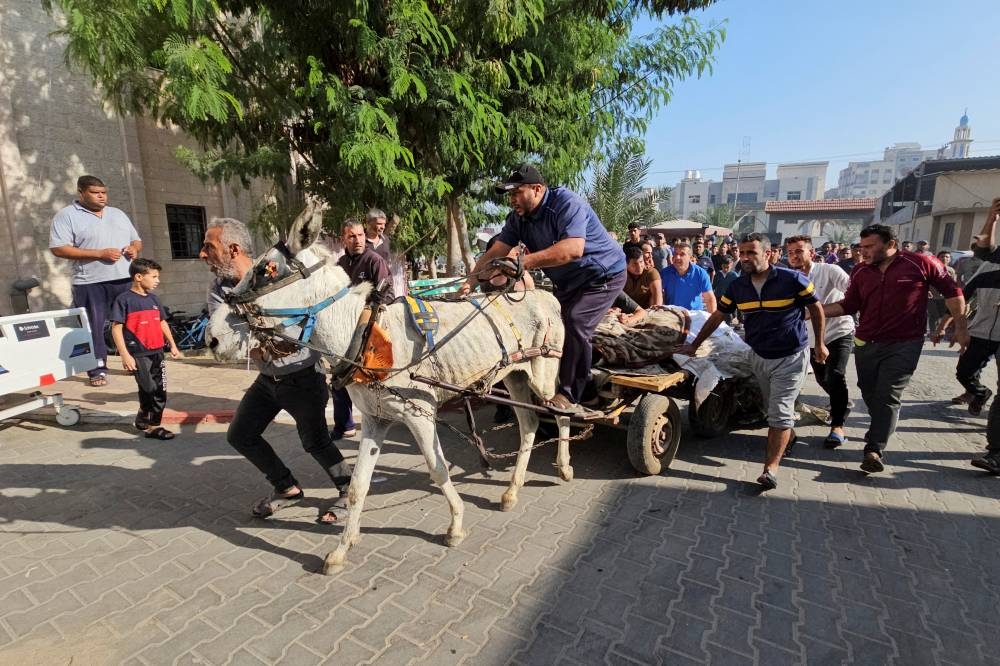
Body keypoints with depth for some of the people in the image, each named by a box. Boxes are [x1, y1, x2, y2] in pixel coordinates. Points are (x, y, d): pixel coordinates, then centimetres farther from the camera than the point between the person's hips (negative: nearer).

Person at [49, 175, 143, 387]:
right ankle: (98, 371, 7)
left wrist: (134, 248, -3)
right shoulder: (67, 215, -1)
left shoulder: (118, 214, 17)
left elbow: (136, 240, 22)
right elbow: (58, 248, -10)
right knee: (94, 327, 0)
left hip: (126, 279, 4)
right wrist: (100, 253, -18)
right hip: (90, 283, -4)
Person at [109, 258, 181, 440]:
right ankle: (142, 420, 12)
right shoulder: (124, 299, -8)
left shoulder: (153, 299, 12)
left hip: (157, 352, 7)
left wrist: (172, 345, 19)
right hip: (138, 354, -7)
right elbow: (116, 328, -10)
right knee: (148, 388, -11)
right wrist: (125, 355, -15)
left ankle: (154, 425, 26)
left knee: (160, 391, 11)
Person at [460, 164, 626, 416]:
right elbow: (496, 251, -12)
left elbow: (573, 249, -42)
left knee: (575, 323, -24)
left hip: (604, 275, -8)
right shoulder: (518, 217, -4)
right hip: (568, 283, 8)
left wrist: (525, 260, -47)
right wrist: (472, 278, -28)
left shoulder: (567, 203, -26)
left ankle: (569, 397, -16)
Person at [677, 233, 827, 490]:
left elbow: (816, 309, -4)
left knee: (780, 412, -8)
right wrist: (694, 345, 5)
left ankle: (771, 468, -6)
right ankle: (787, 435, 47)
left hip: (790, 356, -5)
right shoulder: (737, 286, -4)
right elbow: (717, 316, 4)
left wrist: (820, 344, -2)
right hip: (759, 356, 5)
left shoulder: (792, 279, -16)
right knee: (774, 409, 19)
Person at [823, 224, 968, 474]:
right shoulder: (860, 271, 2)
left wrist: (960, 327, 0)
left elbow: (952, 292, 2)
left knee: (888, 397, -7)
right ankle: (880, 431, 38)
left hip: (903, 345, -4)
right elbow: (848, 305, 4)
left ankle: (874, 450, -3)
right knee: (870, 395, 14)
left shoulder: (921, 263, -7)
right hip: (866, 344, 4)